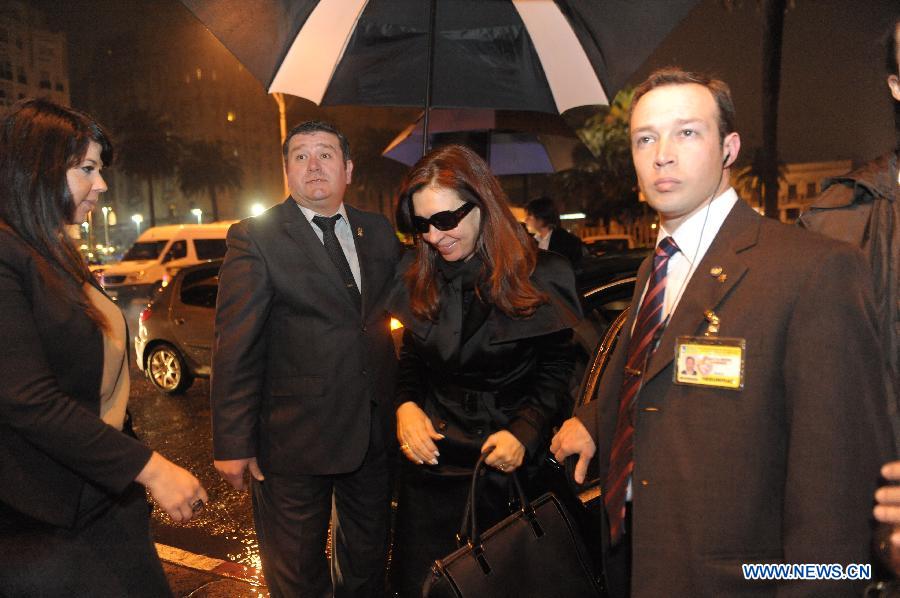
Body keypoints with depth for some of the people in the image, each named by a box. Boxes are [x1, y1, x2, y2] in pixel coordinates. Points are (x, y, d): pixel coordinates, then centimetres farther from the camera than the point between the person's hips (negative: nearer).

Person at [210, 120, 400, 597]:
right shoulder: (254, 238, -9)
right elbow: (235, 349, -12)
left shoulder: (380, 233, 5)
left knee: (367, 558, 23)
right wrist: (232, 443, -13)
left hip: (375, 430, 5)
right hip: (295, 435, -4)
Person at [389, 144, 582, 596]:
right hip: (431, 460, 4)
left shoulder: (541, 279, -11)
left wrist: (525, 432, -20)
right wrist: (405, 404, -8)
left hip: (507, 470, -3)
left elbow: (556, 374, -6)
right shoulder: (418, 279, 1)